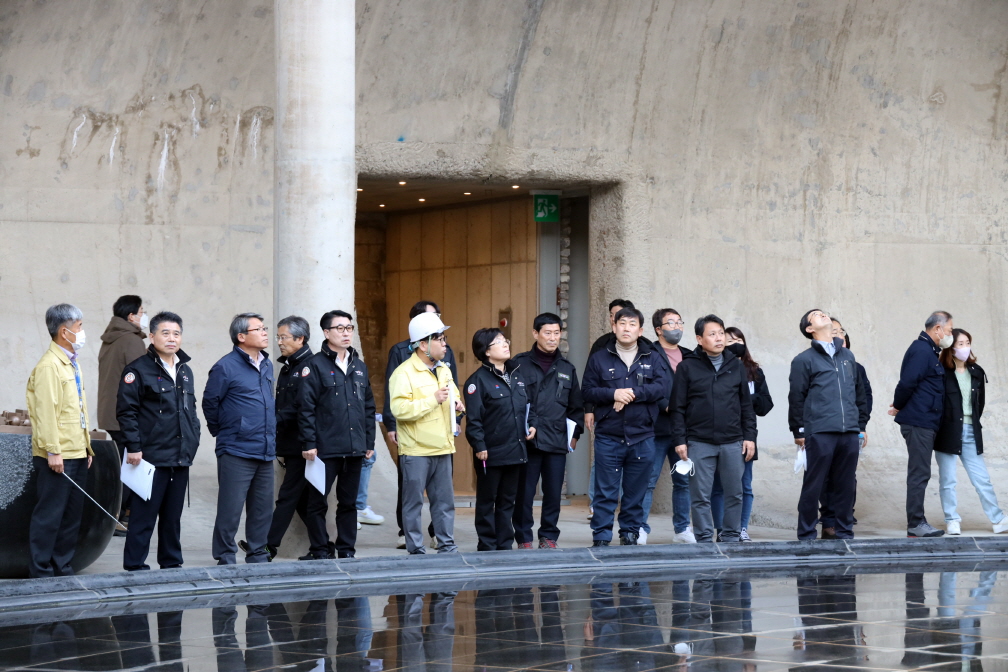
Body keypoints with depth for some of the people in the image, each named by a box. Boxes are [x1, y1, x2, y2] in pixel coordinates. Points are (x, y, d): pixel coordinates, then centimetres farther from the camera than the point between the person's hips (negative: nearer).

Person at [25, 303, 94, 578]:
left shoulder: (71, 364, 17)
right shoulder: (49, 366, -13)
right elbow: (45, 411, -18)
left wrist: (87, 446, 20)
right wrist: (53, 452, -21)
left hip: (77, 454, 9)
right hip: (58, 457, -9)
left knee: (72, 514, 12)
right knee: (49, 515, -4)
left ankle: (63, 568, 19)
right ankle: (41, 572, 1)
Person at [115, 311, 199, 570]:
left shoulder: (185, 371, 16)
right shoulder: (138, 370, -7)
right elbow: (126, 411, -10)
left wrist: (193, 439, 14)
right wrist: (133, 446, -15)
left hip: (181, 458, 7)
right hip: (151, 457, -7)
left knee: (173, 515, 13)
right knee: (144, 515, -4)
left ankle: (171, 563, 21)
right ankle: (135, 566, 2)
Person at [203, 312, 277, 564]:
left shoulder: (267, 365, 13)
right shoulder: (225, 367, -10)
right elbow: (210, 402, -2)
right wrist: (221, 430, 8)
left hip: (265, 453, 7)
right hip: (236, 452, -7)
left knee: (263, 510, 11)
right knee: (230, 510, -4)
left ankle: (258, 557, 21)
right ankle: (225, 560, 4)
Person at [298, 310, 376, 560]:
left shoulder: (359, 366, 14)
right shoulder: (315, 365, -4)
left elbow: (369, 406, 18)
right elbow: (306, 408, -8)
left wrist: (369, 441, 13)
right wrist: (309, 443, -13)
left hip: (354, 448, 5)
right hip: (325, 448, -5)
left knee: (349, 502, 10)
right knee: (317, 501, 0)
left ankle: (346, 550, 17)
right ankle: (320, 551, 9)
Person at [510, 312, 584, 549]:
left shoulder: (567, 368, 14)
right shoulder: (520, 364, 2)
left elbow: (576, 406, 19)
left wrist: (575, 433, 11)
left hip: (557, 441, 3)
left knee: (553, 492, 5)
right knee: (524, 492, 0)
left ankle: (549, 537, 16)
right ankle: (524, 538, 9)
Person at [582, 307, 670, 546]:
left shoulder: (653, 358, 8)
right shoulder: (599, 359, 8)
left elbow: (662, 387, -6)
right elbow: (587, 391, 2)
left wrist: (632, 393, -15)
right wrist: (613, 394, -14)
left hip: (642, 437, 1)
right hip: (608, 437, -1)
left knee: (636, 492, 7)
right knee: (606, 492, -2)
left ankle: (630, 534, 18)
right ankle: (601, 537, 1)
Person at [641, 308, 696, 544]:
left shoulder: (689, 356, 15)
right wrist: (666, 406, -16)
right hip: (658, 428, -5)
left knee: (683, 481, 10)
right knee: (648, 480, -4)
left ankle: (682, 529, 19)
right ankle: (641, 529, 0)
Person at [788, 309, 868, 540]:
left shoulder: (848, 356, 19)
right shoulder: (804, 360, 4)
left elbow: (860, 393, 22)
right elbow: (796, 397, 2)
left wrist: (861, 426, 18)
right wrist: (798, 431, -1)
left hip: (849, 434, 4)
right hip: (819, 433, -4)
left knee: (845, 486, 6)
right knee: (813, 486, -2)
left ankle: (845, 533, 14)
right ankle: (807, 536, 4)